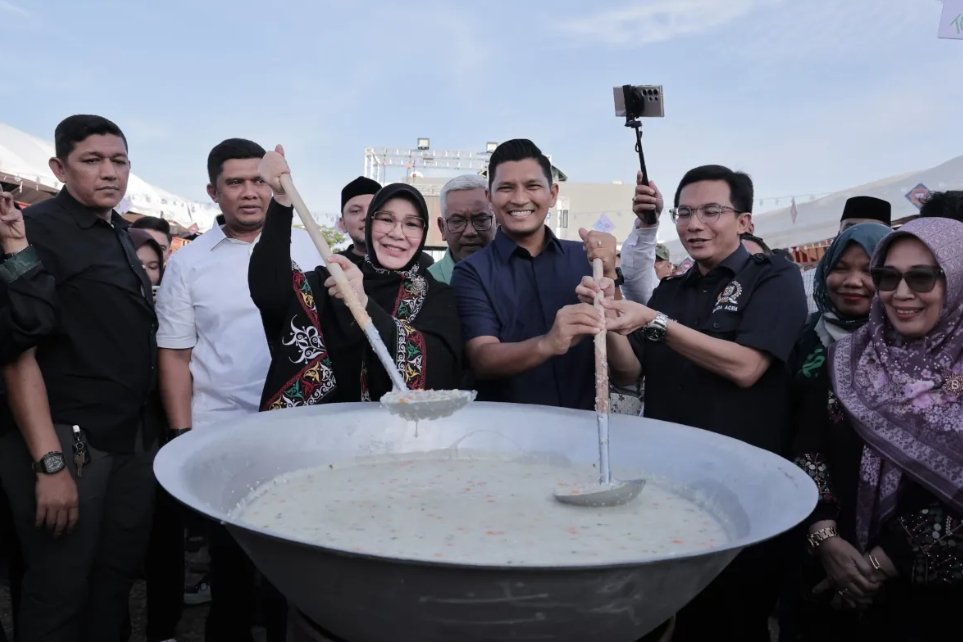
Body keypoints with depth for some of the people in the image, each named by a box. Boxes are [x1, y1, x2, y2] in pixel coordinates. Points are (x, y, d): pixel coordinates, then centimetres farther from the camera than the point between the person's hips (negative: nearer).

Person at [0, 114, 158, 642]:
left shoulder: (122, 235, 12)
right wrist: (50, 463, -24)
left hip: (131, 438, 7)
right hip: (67, 441, -7)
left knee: (117, 578, 16)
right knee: (59, 594, 5)